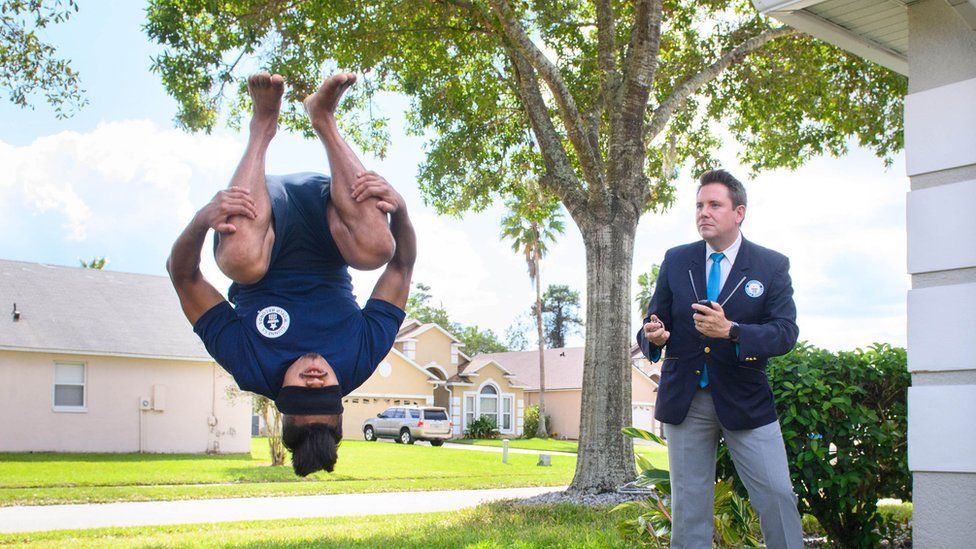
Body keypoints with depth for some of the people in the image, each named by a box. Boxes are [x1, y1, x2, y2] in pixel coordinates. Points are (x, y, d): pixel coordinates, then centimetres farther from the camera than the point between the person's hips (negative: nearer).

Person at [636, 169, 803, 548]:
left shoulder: (772, 266, -2)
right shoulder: (676, 260, 6)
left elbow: (785, 332, -12)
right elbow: (654, 322, 6)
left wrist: (731, 331, -29)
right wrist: (654, 337, -19)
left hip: (745, 401, -2)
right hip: (684, 399, 2)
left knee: (777, 496, -4)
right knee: (688, 505, 8)